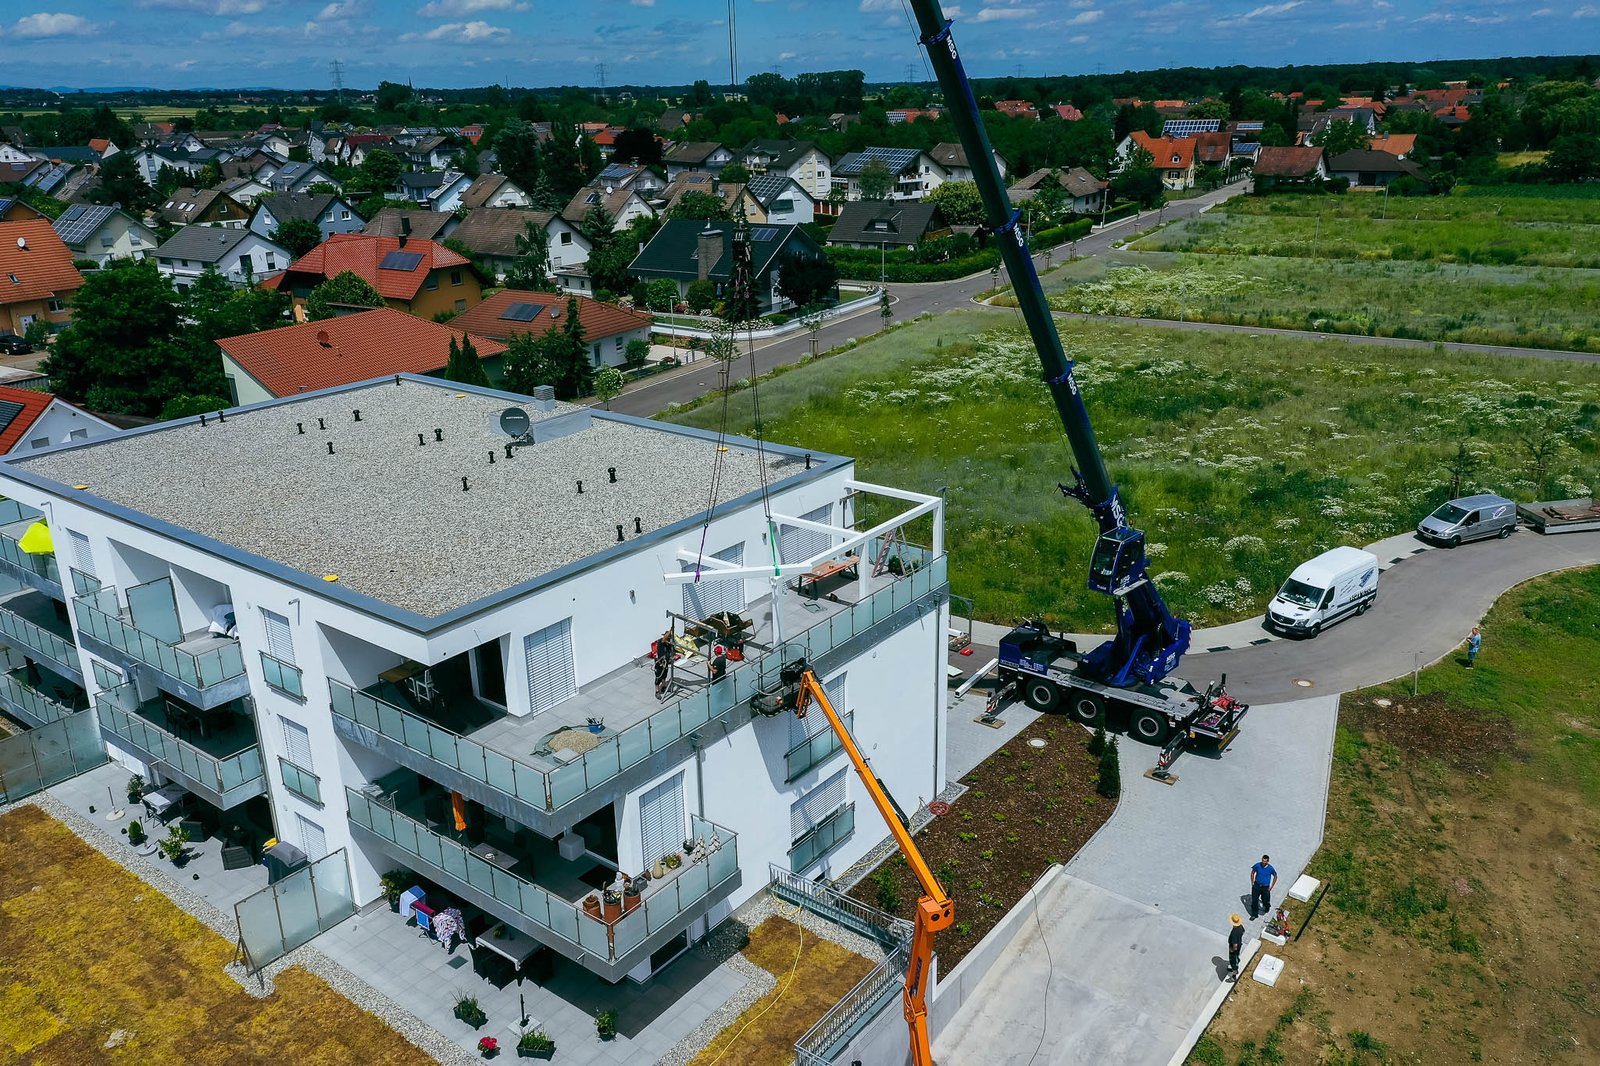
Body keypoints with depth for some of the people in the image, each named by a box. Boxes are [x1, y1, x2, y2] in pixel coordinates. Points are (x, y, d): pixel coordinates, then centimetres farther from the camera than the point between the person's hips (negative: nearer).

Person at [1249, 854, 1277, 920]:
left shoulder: (1270, 868, -16)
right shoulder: (1257, 865, -12)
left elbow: (1275, 877, 1)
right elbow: (1252, 873, 5)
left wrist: (1271, 887, 0)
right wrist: (1252, 883, 3)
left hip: (1265, 887, -1)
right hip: (1257, 886, 1)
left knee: (1265, 901, 9)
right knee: (1254, 901, 1)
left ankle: (1266, 909, 45)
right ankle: (1254, 914, 18)